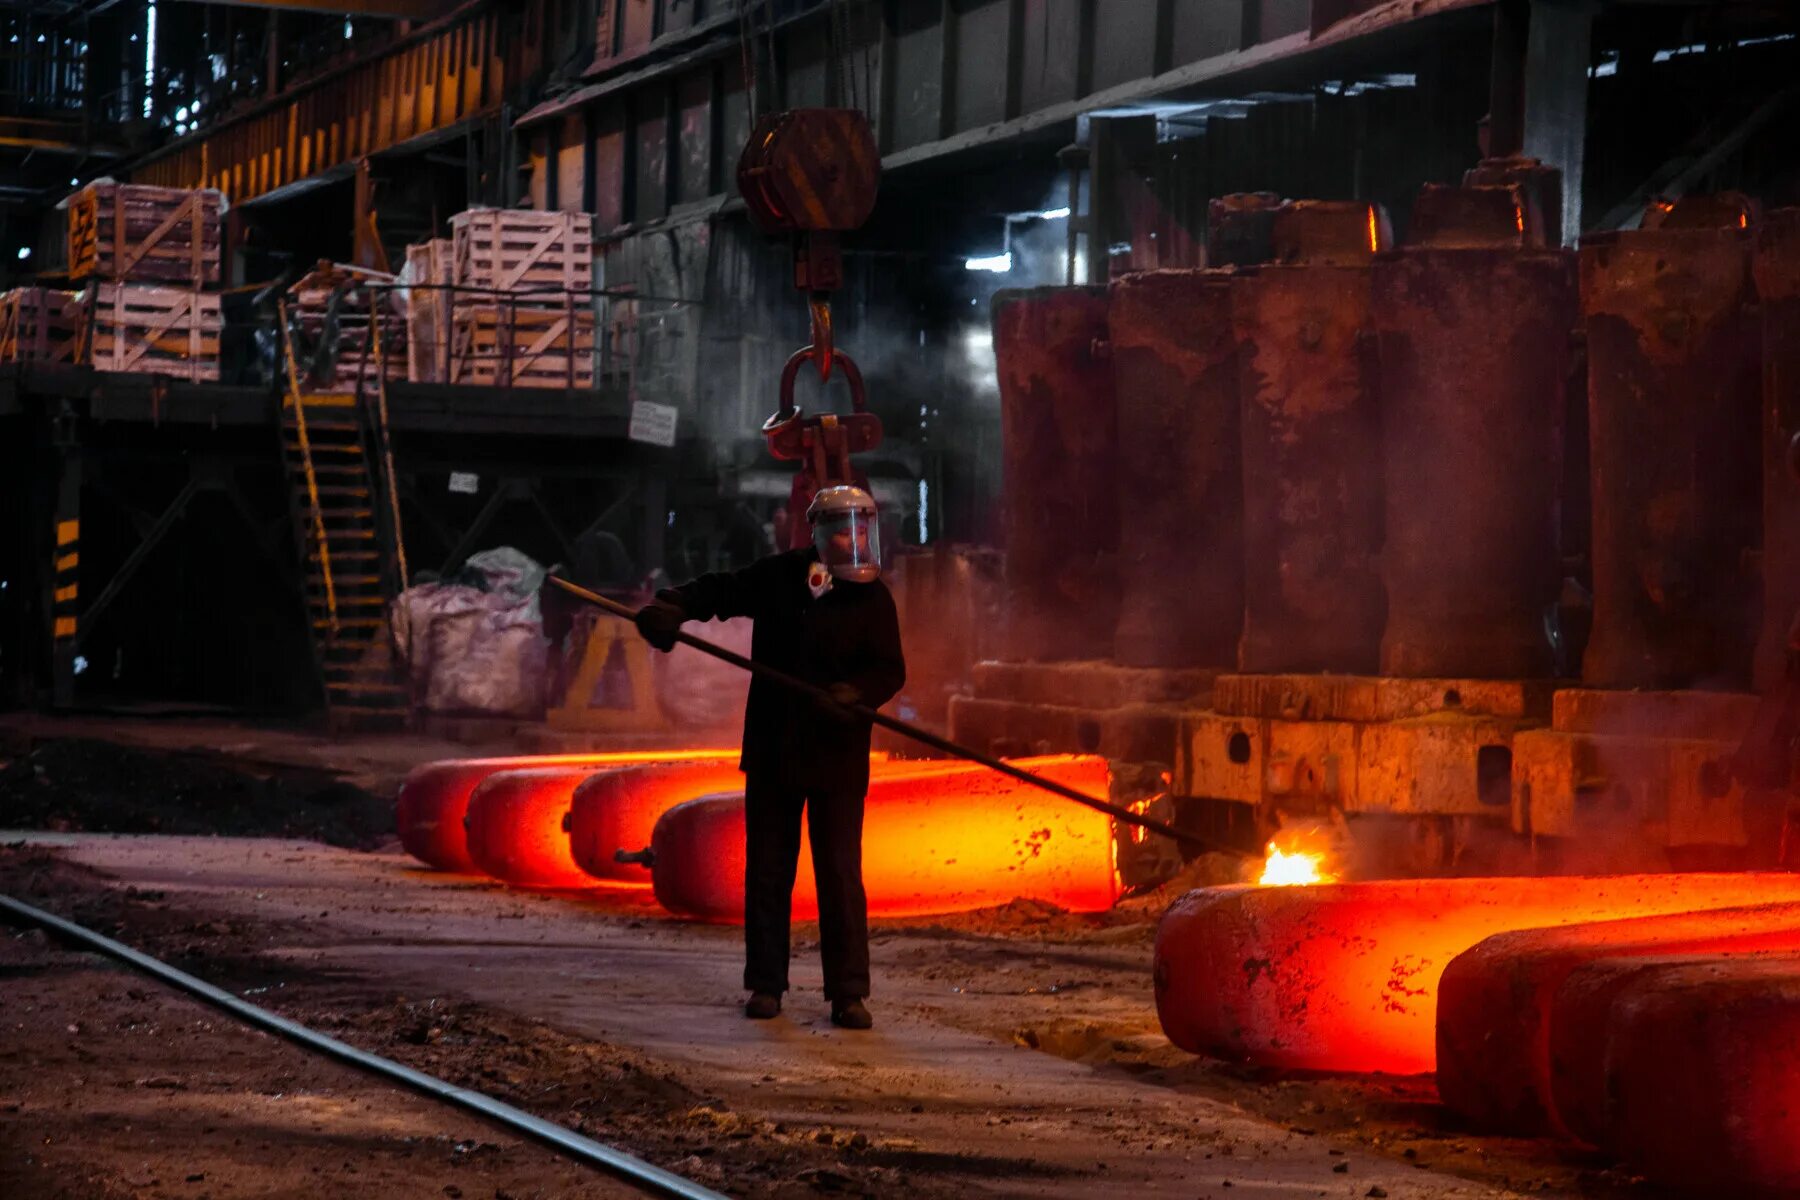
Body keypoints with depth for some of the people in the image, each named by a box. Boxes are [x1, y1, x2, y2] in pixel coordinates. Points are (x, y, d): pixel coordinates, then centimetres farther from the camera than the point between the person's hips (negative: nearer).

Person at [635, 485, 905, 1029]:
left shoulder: (872, 598, -4)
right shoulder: (779, 576, 3)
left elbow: (889, 669, -9)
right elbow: (720, 591, 16)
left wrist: (855, 693, -30)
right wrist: (671, 607, -2)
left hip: (835, 755, -3)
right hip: (772, 751, 3)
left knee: (840, 874, -5)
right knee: (766, 871, 7)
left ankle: (848, 993, 0)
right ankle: (766, 984, 17)